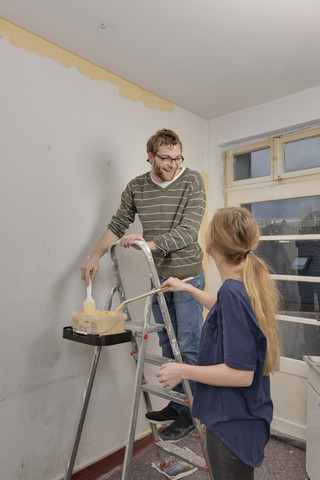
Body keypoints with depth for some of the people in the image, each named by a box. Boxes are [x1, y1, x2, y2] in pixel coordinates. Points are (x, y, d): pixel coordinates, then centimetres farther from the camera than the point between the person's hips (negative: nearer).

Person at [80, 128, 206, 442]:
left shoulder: (192, 182, -11)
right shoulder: (135, 187, 1)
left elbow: (188, 231, -20)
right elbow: (117, 225, 8)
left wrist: (151, 243, -32)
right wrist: (95, 256, -3)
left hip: (187, 275, -4)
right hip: (158, 276, 4)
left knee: (189, 348, 1)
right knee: (167, 347, 14)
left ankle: (190, 414, 19)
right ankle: (175, 405, 31)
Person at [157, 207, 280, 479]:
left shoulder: (233, 291, -30)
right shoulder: (250, 283, -1)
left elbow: (240, 374, -30)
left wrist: (183, 371, -21)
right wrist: (187, 288, 24)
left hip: (232, 424, -9)